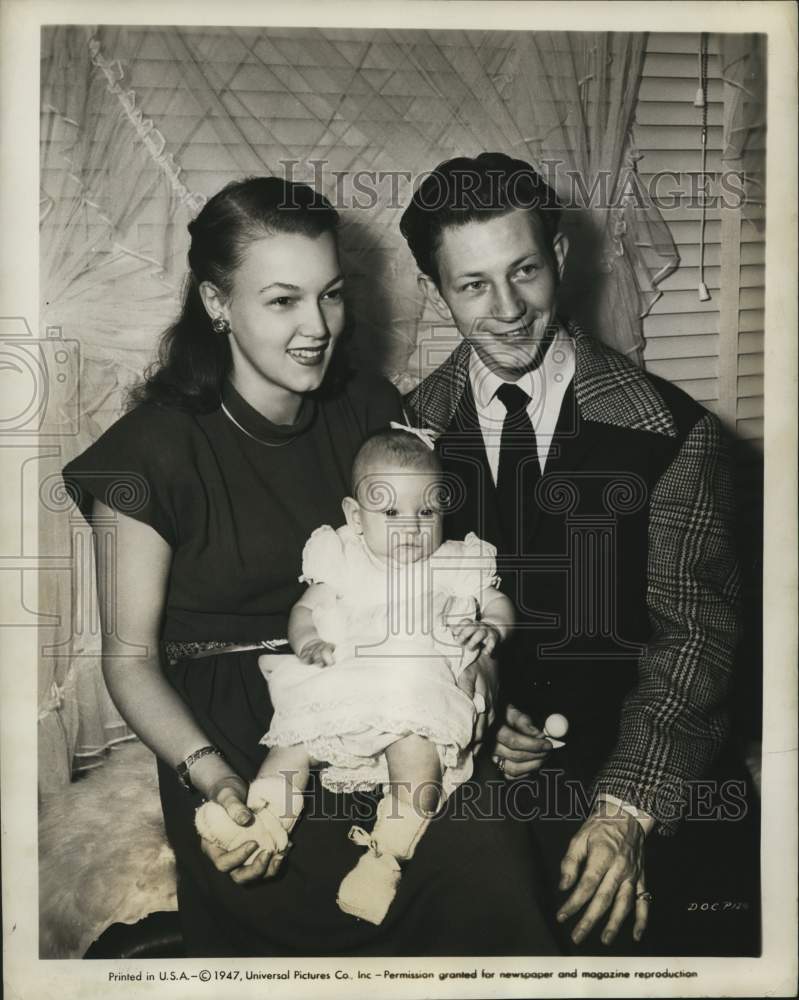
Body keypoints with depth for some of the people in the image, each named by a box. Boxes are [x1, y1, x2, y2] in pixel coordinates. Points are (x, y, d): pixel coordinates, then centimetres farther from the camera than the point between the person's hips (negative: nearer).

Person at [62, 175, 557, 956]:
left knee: (490, 863, -20)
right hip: (232, 739, -4)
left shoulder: (370, 409, 6)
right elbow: (130, 656, -3)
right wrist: (210, 776, -19)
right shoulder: (154, 450, -8)